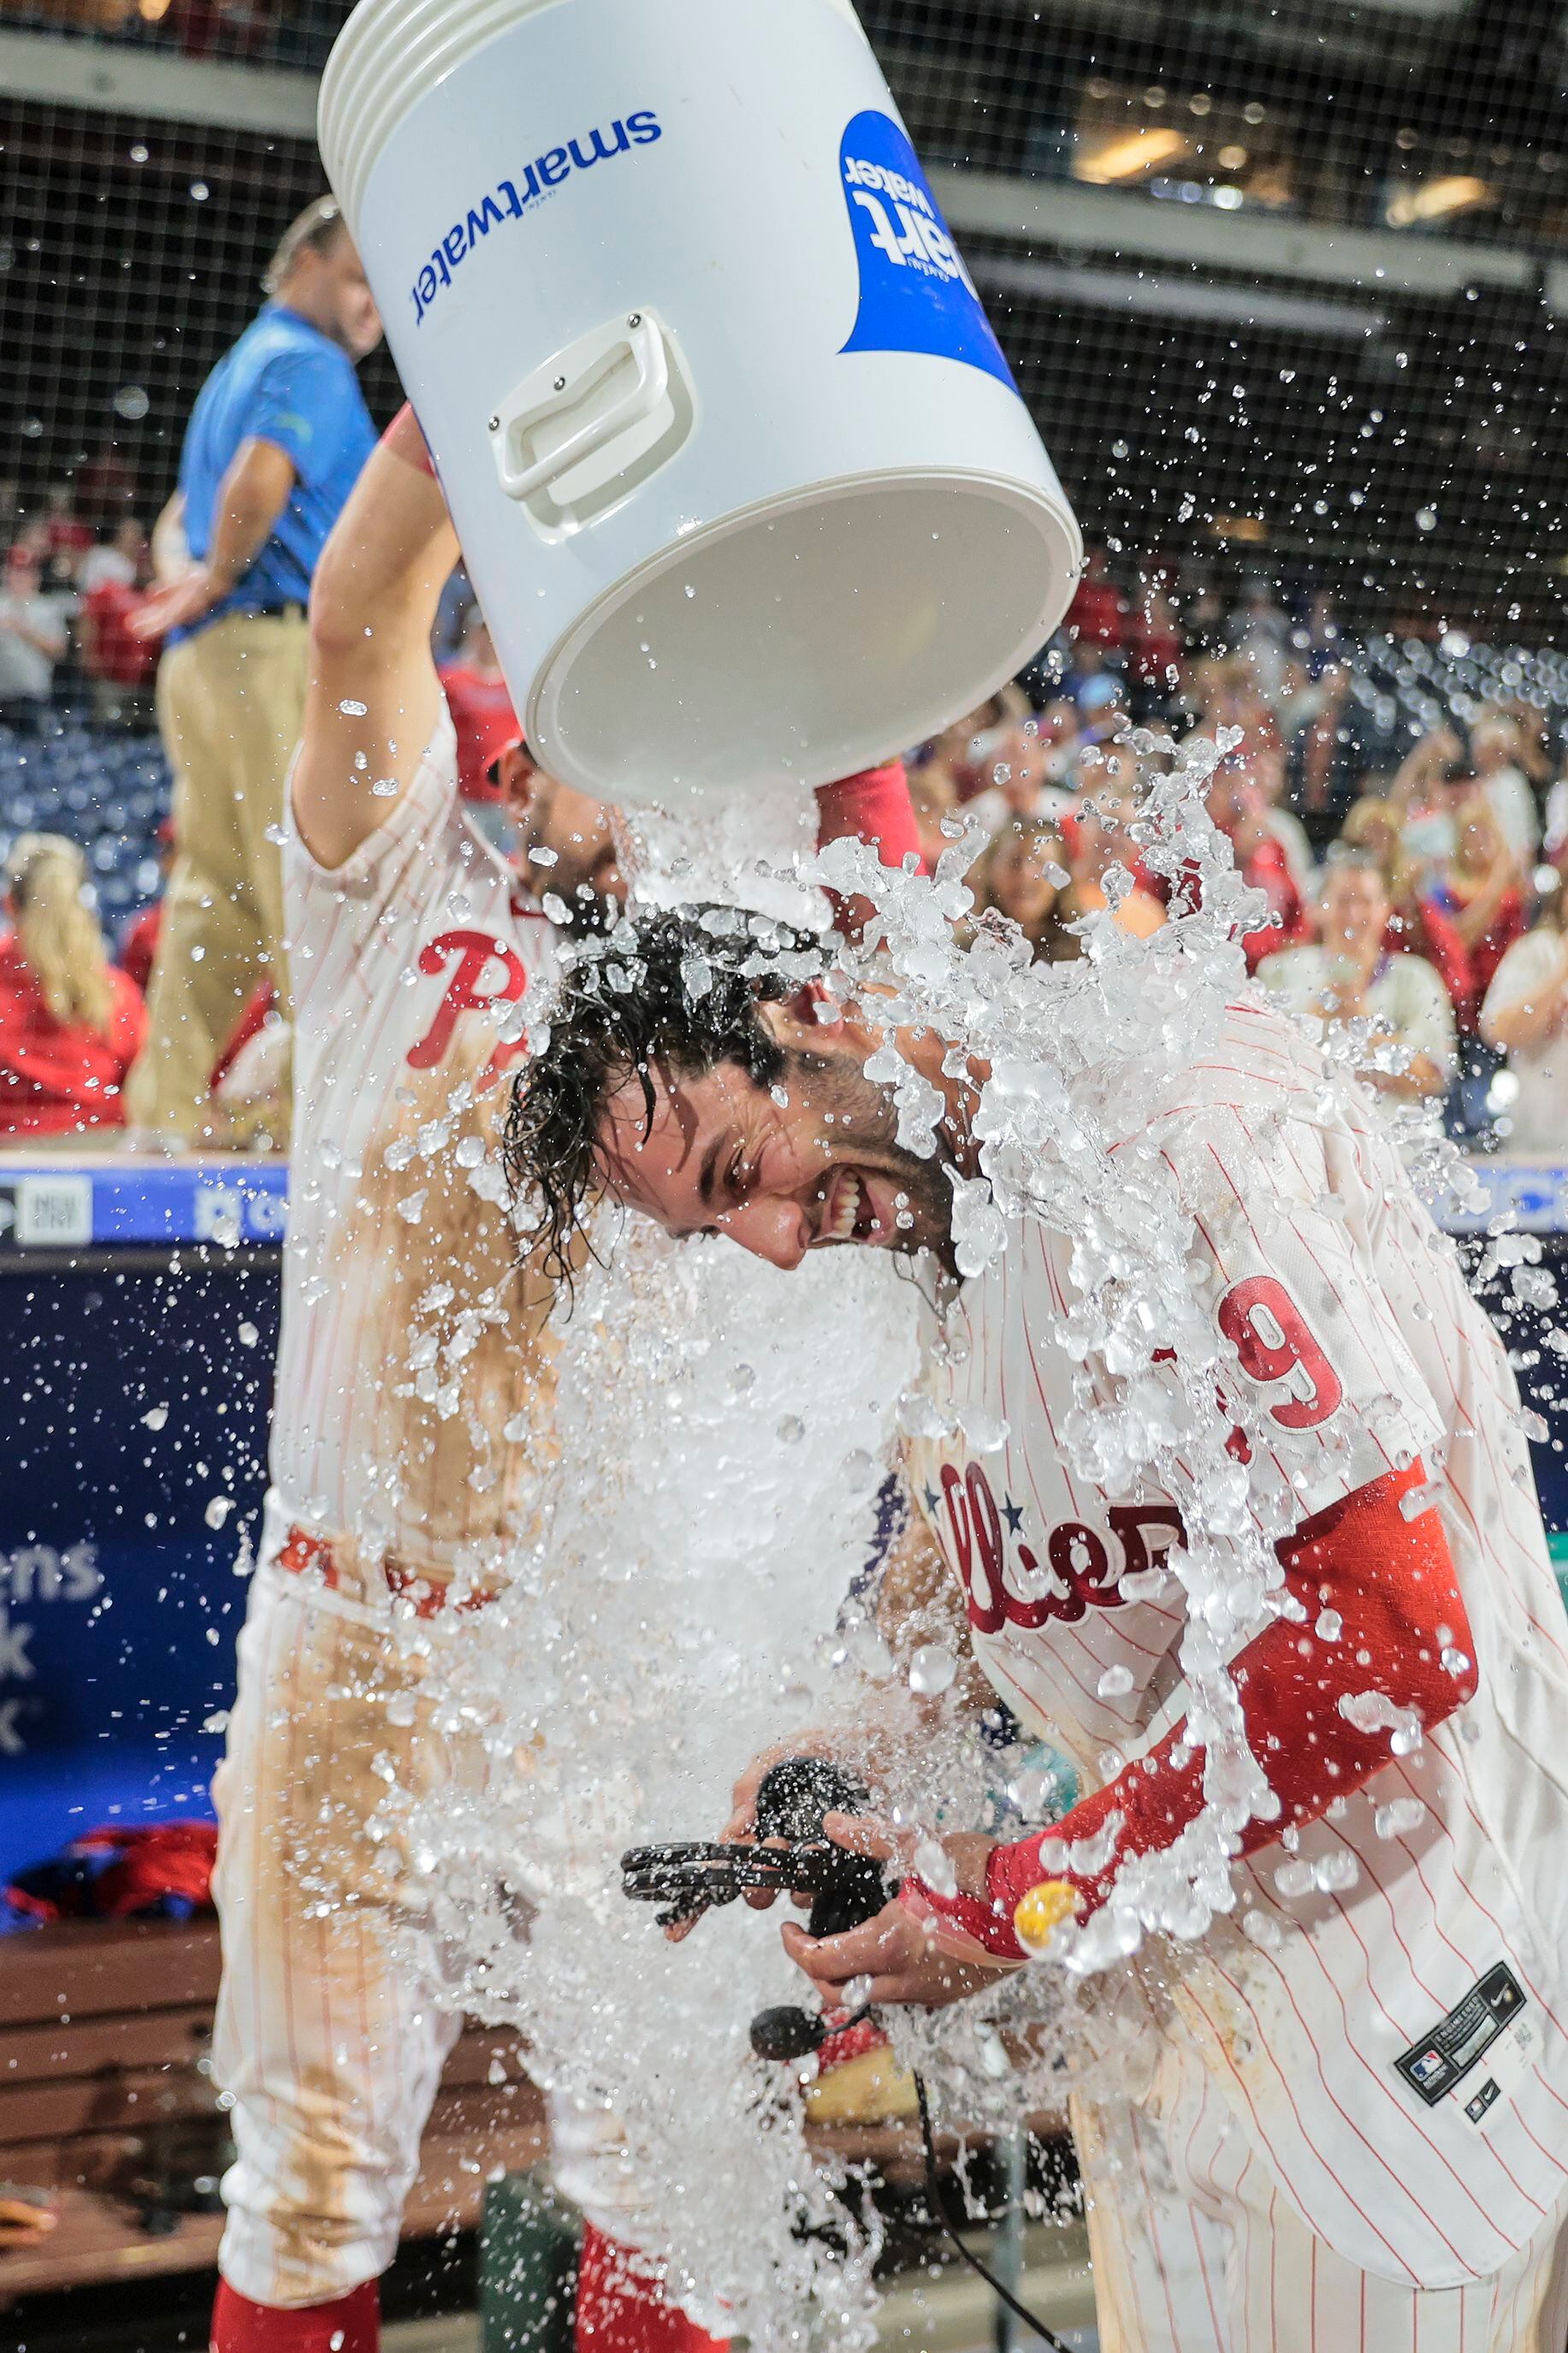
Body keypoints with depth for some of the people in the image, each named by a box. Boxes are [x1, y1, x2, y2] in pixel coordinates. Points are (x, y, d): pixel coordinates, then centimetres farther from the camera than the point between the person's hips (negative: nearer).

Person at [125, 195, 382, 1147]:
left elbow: (180, 519, 30)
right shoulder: (311, 364, -6)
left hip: (204, 656, 9)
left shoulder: (241, 365, 25)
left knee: (216, 891, 10)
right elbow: (259, 479, -25)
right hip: (279, 648, -9)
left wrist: (191, 586, 11)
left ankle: (167, 1103, 11)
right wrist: (219, 579, -10)